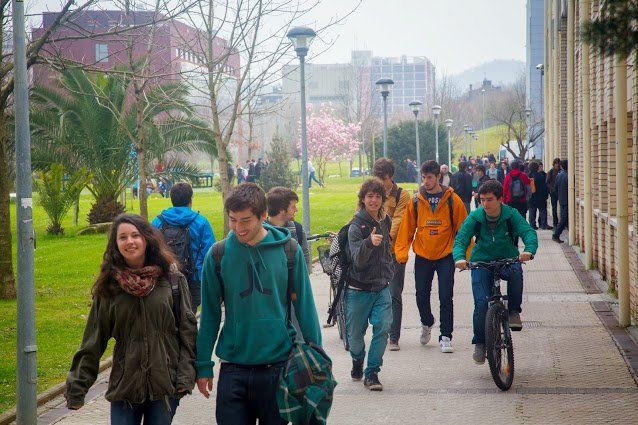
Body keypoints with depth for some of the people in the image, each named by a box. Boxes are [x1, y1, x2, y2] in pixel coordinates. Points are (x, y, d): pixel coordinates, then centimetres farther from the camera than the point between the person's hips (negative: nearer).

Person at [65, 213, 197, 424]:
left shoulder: (172, 279, 0)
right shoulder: (109, 286, 1)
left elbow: (187, 329, 2)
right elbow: (93, 341, 3)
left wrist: (186, 375, -5)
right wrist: (77, 387, 1)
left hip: (165, 385, 0)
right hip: (124, 387, 1)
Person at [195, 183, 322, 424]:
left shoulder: (288, 250, -4)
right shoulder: (218, 255, -3)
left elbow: (305, 307, 1)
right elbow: (210, 314, 3)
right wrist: (203, 365, 3)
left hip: (280, 365, 0)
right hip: (233, 369, 0)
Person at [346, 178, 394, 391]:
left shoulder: (385, 221, 5)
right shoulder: (356, 226, -14)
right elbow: (358, 260, -26)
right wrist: (369, 243, -43)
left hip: (382, 287, 4)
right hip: (359, 288, -4)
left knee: (383, 327, -12)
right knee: (355, 333, 6)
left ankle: (371, 373, -1)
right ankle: (357, 360, 38)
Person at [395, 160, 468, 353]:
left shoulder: (452, 200, -4)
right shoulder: (416, 201, 1)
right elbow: (407, 229, 4)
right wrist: (401, 252, -4)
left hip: (445, 256, -2)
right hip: (423, 256, 2)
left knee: (446, 297, -4)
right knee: (422, 296, 7)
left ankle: (445, 336, 4)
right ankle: (427, 323, 36)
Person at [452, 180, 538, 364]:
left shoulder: (511, 215, -12)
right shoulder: (475, 217, -10)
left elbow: (529, 232, -24)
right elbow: (461, 239, -17)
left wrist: (529, 250, -46)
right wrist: (459, 257, -38)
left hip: (507, 260, 0)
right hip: (482, 263, 0)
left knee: (516, 272, -35)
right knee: (482, 302, -14)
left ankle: (514, 311, -12)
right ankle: (479, 342, 6)